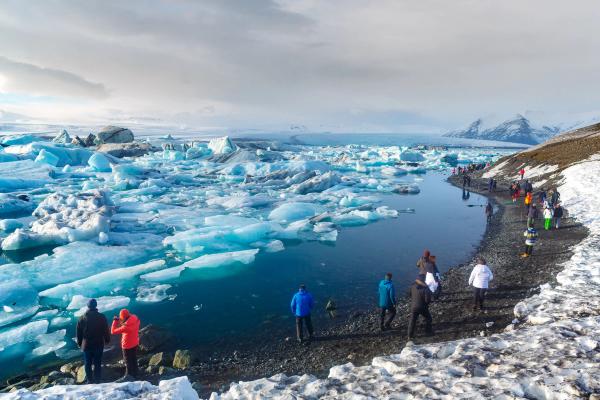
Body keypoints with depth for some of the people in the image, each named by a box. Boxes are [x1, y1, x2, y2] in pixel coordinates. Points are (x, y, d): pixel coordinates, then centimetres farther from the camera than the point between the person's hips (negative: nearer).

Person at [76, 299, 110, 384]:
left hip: (86, 345, 1)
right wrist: (107, 340, 12)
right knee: (97, 364, 9)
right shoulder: (102, 317, -11)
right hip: (99, 344, -1)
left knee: (88, 364, 15)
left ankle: (89, 380, 23)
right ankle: (97, 380, 15)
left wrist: (79, 343, 15)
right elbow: (106, 330, -4)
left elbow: (79, 332, 1)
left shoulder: (82, 318, -8)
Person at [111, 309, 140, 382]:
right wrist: (119, 320, -4)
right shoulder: (135, 319, -17)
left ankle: (128, 376, 27)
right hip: (135, 343, 7)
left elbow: (113, 331, -22)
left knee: (128, 361, 12)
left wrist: (115, 321, -12)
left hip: (127, 345, -7)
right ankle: (134, 374, 36)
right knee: (134, 359, 21)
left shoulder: (126, 327, -36)